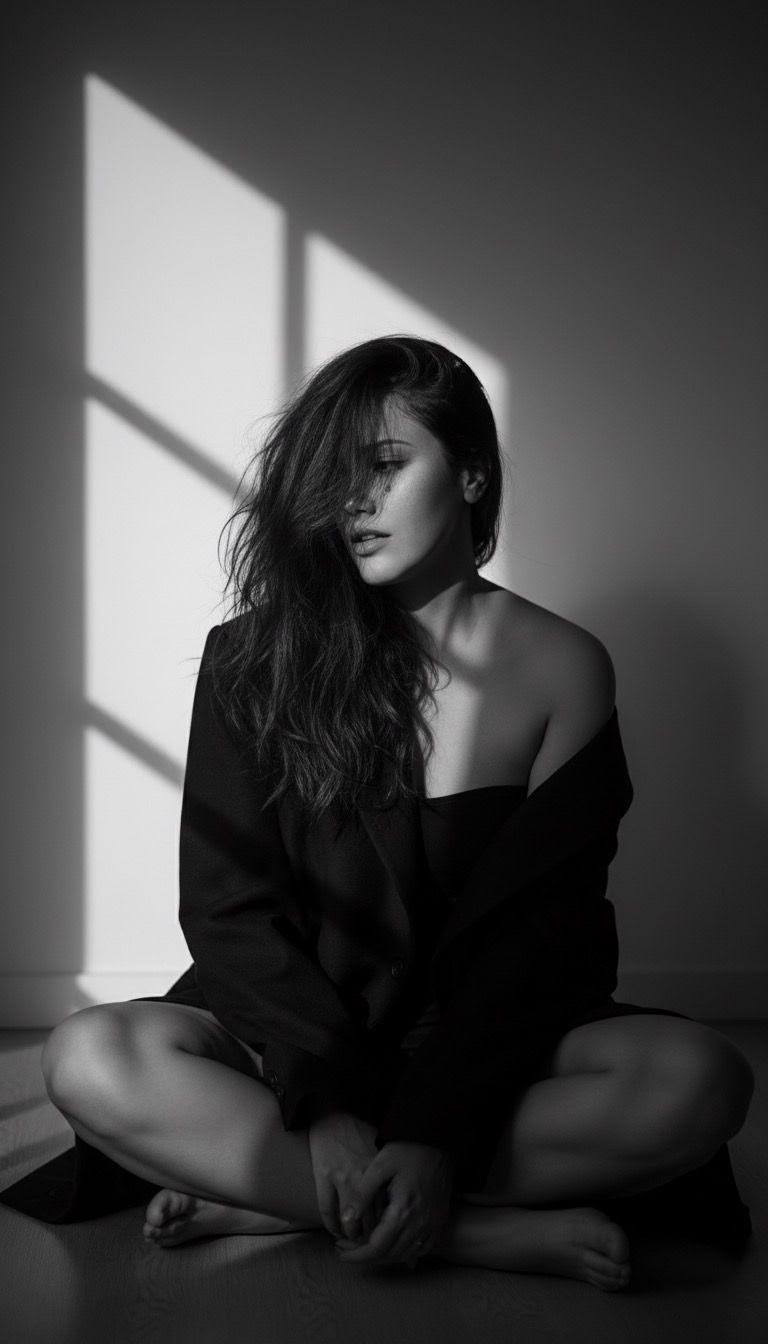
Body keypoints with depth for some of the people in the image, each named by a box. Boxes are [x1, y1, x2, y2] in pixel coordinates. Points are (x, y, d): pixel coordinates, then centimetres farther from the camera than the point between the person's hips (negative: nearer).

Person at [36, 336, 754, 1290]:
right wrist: (329, 1100, -21)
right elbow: (224, 903, -6)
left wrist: (436, 1133, -22)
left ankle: (265, 1198, -24)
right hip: (290, 1039, 1)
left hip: (480, 1043, 0)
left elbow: (549, 930, -8)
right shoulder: (252, 659, -1)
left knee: (699, 1079, -28)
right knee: (88, 1058, -28)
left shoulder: (562, 668, -3)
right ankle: (504, 1233, -28)